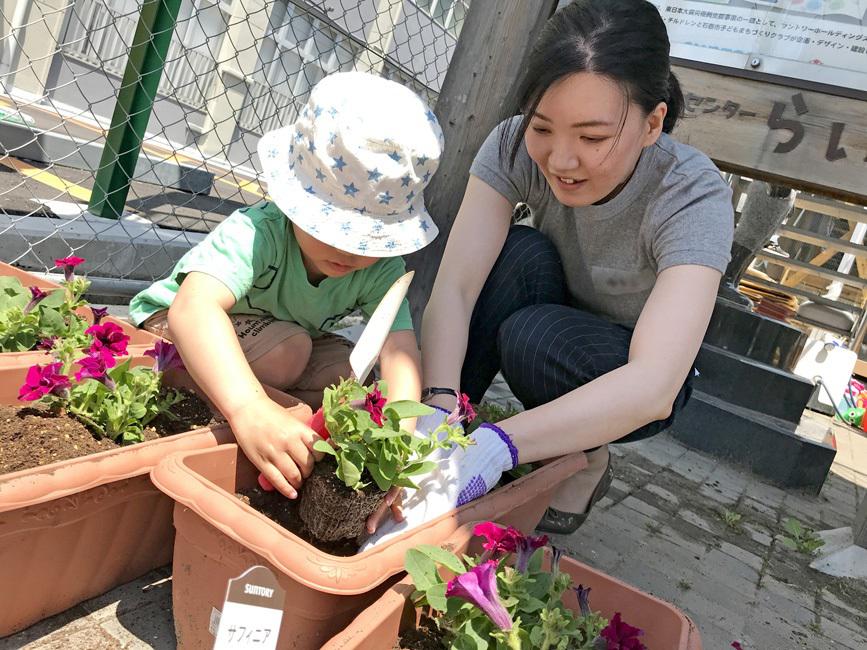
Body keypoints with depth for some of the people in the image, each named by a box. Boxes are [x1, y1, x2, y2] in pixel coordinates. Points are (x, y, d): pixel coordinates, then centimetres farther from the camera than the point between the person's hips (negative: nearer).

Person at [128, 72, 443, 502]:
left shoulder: (383, 269, -22)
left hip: (290, 342, 5)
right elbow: (194, 306, -55)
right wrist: (248, 408, -70)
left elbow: (399, 345, -33)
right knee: (288, 347, -32)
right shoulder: (257, 233, -38)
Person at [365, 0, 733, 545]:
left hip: (630, 390, -2)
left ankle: (588, 461, -5)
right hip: (556, 321, 3)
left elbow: (652, 386, -43)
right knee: (521, 253, -29)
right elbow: (453, 289, -30)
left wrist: (492, 449, -55)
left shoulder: (694, 196, -31)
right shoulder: (515, 147, -22)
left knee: (535, 336, -34)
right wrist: (438, 410, -47)